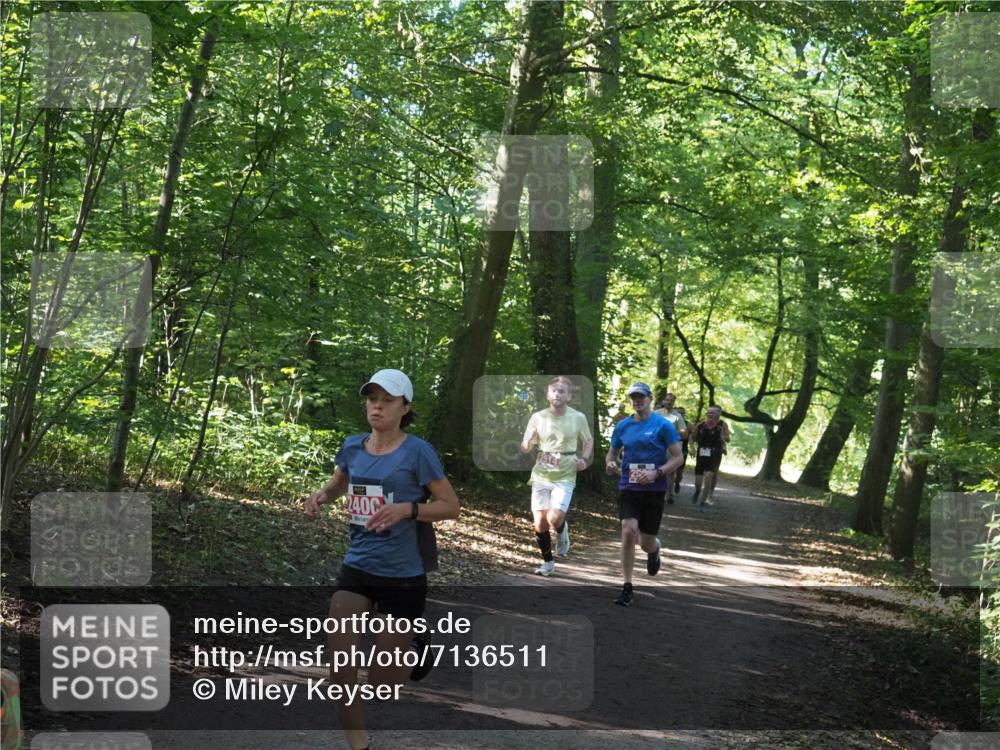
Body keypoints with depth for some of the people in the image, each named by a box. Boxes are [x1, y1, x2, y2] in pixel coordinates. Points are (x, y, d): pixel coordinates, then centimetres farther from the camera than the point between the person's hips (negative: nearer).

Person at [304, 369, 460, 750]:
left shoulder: (417, 452, -13)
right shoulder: (352, 447, 1)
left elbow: (451, 506, -8)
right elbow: (336, 486, 21)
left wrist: (406, 509, -24)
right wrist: (320, 497, -3)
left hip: (403, 576, -4)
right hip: (356, 568, 4)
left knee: (382, 680, 6)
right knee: (340, 671, -8)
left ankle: (414, 649, 40)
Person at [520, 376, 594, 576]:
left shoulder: (578, 418, -5)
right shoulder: (538, 417, -2)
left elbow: (588, 441, 12)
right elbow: (525, 449, 2)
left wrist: (585, 459, -7)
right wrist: (528, 442, -21)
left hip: (564, 477, -2)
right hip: (540, 476, 2)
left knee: (554, 519, -20)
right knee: (540, 523, 0)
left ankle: (562, 530, 16)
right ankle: (547, 562, 20)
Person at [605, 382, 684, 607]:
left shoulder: (663, 425, -5)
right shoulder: (623, 426, 6)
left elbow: (677, 457, -5)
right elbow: (612, 453, 16)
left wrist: (657, 473, -21)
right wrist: (610, 463, -8)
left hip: (654, 489, -2)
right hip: (628, 488, 2)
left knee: (646, 543, 5)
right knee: (628, 531, -17)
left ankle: (654, 549, 45)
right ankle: (627, 587, -9)